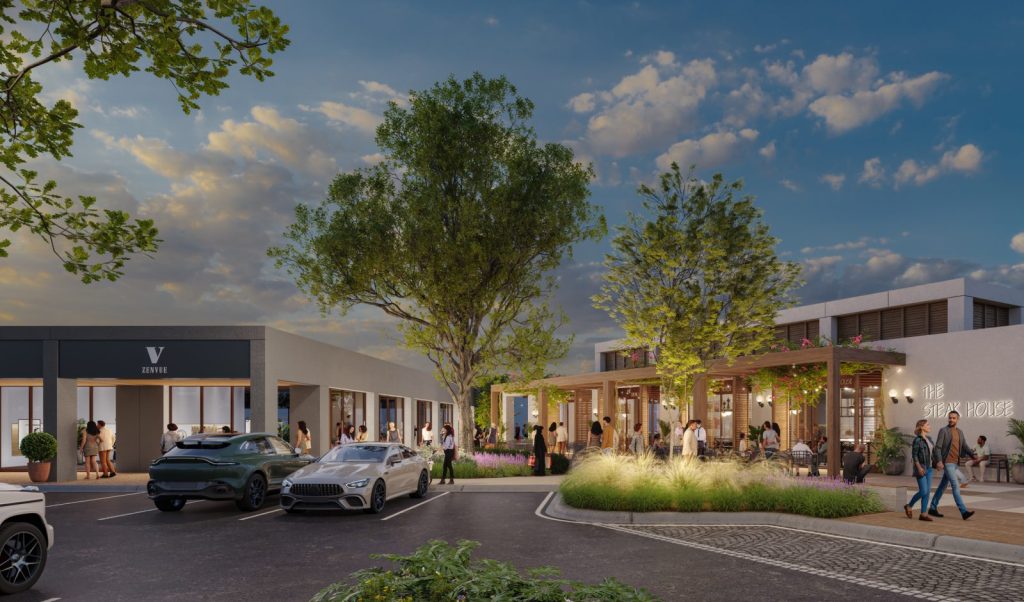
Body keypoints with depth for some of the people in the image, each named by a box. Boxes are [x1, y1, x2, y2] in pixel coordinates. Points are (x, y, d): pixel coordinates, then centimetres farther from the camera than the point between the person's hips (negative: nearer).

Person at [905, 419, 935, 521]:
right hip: (920, 468, -8)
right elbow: (914, 455, -14)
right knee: (923, 492, -8)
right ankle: (909, 506, 13)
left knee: (928, 491, 3)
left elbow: (931, 452, 19)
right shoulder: (917, 440, -12)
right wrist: (919, 467, -20)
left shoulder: (929, 439, 10)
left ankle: (923, 514, 6)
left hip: (928, 468, 8)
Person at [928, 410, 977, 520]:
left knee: (943, 486, 11)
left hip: (954, 463, 8)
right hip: (947, 463, -8)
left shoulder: (959, 432, 14)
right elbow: (937, 447, -14)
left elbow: (965, 447, 11)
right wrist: (939, 461, -27)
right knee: (955, 486, -13)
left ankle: (932, 508, 18)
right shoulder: (943, 430, -9)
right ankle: (964, 512, -16)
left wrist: (974, 455, -10)